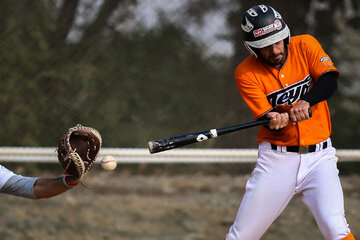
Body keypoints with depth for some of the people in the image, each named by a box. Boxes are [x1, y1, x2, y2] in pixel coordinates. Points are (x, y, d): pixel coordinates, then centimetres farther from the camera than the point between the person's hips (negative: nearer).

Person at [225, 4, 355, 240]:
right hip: (276, 158, 0)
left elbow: (329, 80, -14)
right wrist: (276, 120, -36)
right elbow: (266, 118, -12)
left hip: (319, 155, 0)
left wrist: (306, 101, -32)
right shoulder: (246, 73, -6)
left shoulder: (305, 45, -1)